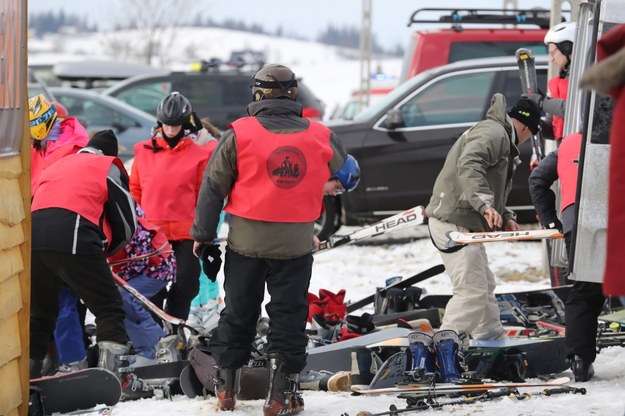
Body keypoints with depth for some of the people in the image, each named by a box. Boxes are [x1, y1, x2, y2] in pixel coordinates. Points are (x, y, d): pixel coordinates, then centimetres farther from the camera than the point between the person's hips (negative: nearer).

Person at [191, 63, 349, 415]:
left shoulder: (240, 133, -9)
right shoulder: (321, 137, -3)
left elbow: (213, 187, -4)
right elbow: (345, 172, 16)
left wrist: (203, 235, 5)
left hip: (246, 241, 0)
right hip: (295, 244, 0)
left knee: (238, 313, 14)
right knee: (288, 316, 8)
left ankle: (227, 384, 20)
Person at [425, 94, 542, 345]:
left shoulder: (501, 136, 24)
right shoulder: (493, 132, -11)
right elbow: (469, 166, -28)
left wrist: (505, 217, 14)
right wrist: (485, 205, -37)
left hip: (466, 224, 11)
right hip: (453, 222, -11)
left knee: (485, 286, 20)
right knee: (472, 291, -15)